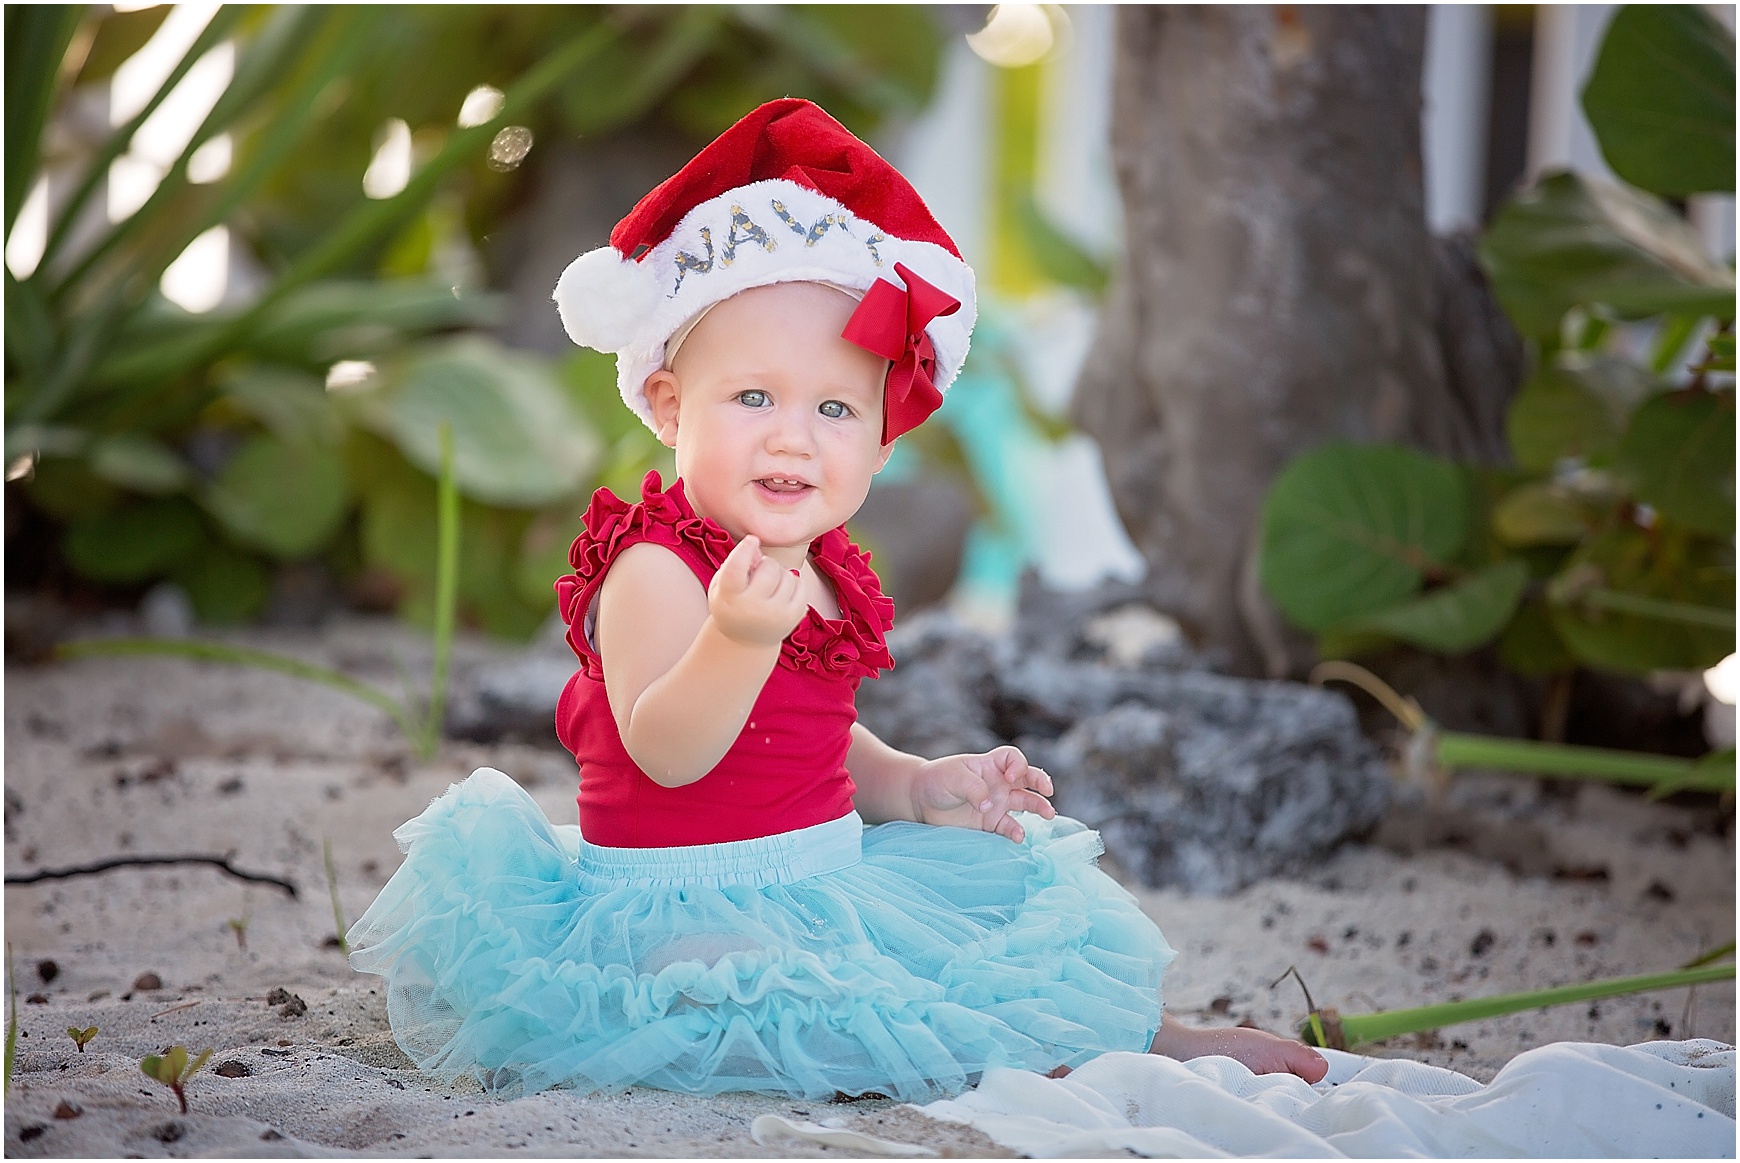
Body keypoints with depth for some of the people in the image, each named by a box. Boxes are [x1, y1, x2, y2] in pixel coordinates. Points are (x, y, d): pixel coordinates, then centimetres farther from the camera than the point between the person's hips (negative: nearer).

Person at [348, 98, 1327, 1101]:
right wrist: (737, 636, -45)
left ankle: (1151, 1034, 26)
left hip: (829, 864, 9)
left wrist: (916, 784, 6)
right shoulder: (655, 570, -18)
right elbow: (666, 754, -30)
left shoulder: (822, 575, 8)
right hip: (690, 903, -9)